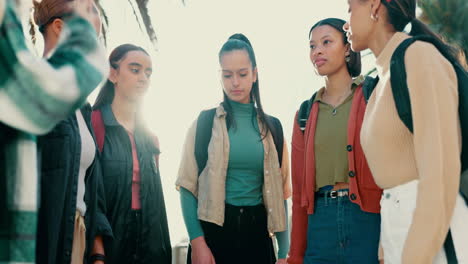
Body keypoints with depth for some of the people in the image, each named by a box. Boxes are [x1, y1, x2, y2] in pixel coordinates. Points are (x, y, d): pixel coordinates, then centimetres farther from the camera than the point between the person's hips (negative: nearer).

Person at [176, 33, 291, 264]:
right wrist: (197, 241, -15)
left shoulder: (272, 126, 7)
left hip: (256, 230, 3)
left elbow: (279, 192, 8)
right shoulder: (205, 122, -1)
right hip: (214, 228, -2)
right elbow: (188, 185, -4)